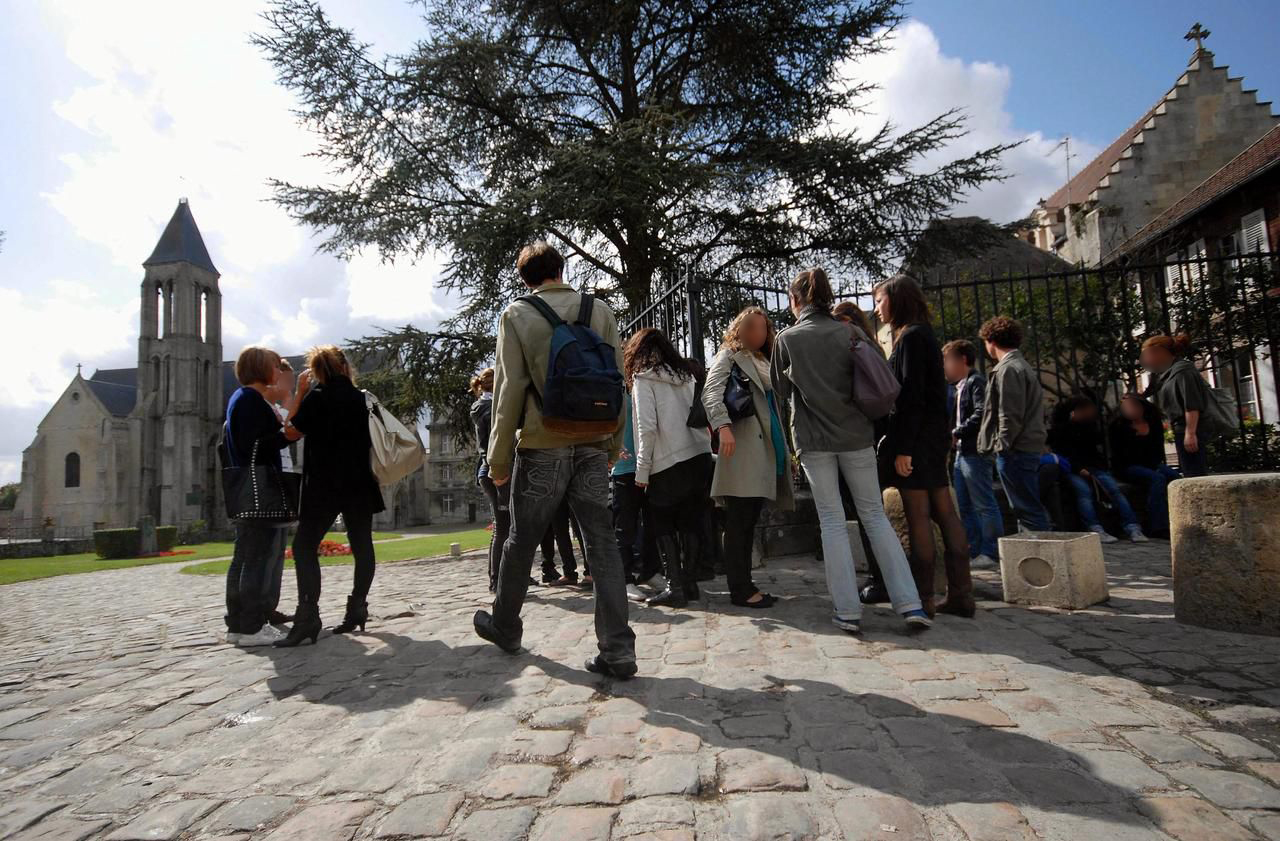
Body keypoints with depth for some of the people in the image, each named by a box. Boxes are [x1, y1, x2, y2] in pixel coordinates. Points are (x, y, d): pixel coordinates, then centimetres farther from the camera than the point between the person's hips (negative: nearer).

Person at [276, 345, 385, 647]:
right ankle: (357, 609, 12)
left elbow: (294, 430, 4)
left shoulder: (317, 396, -6)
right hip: (359, 483, 6)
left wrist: (300, 392, 8)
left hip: (325, 484, -5)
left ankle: (308, 616, -15)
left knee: (304, 546, -4)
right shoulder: (362, 398, 9)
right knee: (362, 546, 9)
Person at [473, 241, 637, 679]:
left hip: (542, 446, -2)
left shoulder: (517, 315, -1)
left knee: (521, 541, 14)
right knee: (602, 544, 2)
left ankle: (505, 628, 33)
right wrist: (614, 445, 13)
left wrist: (499, 456, 0)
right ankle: (617, 650, 0)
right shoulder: (600, 312, 6)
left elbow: (509, 389, -5)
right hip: (593, 445, 2)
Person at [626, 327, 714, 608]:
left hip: (669, 463, -5)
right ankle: (690, 583, 17)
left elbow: (647, 428, -11)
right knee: (691, 521, 12)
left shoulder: (643, 378, -4)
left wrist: (642, 470, -6)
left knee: (661, 523, 7)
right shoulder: (686, 375, 13)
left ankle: (675, 587, 3)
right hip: (700, 456, 6)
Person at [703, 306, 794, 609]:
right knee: (739, 522, -5)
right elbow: (711, 392, -12)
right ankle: (740, 589, -1)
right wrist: (723, 426, -29)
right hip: (742, 447, -8)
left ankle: (744, 585, 15)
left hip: (767, 447, 8)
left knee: (749, 522, 9)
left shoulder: (764, 360, 25)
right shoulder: (730, 355, 3)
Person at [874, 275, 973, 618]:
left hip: (916, 439, -9)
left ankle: (921, 598, 0)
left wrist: (903, 447, -19)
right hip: (934, 436, 10)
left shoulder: (911, 336, -10)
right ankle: (960, 594, 11)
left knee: (918, 518, -5)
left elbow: (911, 396, -17)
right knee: (944, 514, 7)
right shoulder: (922, 334, 19)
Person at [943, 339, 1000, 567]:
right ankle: (974, 550, 20)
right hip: (962, 453, 10)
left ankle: (991, 552, 1)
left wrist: (957, 433, -16)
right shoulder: (959, 386, 19)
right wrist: (954, 437, 6)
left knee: (984, 504, -4)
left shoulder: (976, 382, -8)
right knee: (964, 506, 13)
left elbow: (980, 414, -20)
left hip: (975, 452, -10)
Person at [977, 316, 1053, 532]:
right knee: (1029, 508, 15)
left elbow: (1010, 415, -19)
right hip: (1029, 449, 10)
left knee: (1029, 510, -6)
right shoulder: (1022, 365, 18)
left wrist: (1002, 446, -13)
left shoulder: (1008, 369, -13)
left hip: (1015, 451, -10)